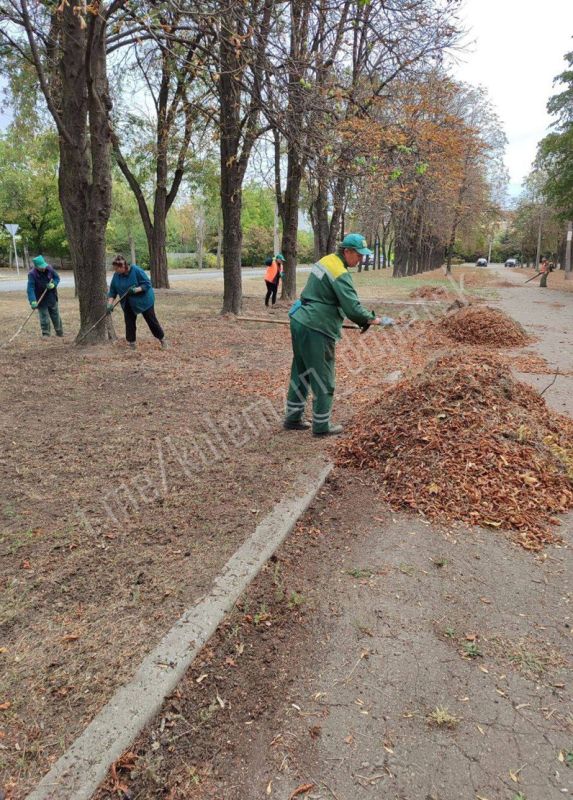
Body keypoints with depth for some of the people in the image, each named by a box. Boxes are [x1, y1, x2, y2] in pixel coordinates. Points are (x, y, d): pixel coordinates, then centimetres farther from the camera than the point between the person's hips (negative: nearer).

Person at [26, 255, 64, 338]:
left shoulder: (49, 269, -10)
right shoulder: (32, 274, -21)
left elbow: (57, 277, 5)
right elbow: (30, 289, -27)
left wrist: (53, 284, -17)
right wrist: (33, 301, -38)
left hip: (52, 297, 4)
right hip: (41, 299, -4)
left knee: (55, 315, 17)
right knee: (44, 317, -3)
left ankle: (59, 332, 33)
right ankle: (46, 333, 9)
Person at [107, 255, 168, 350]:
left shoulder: (136, 270, -23)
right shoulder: (116, 275, -8)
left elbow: (147, 284, -21)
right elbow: (112, 291, -2)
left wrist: (136, 290, -34)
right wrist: (110, 303, -14)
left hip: (144, 300, -5)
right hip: (128, 304, 5)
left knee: (152, 320, 3)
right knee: (129, 322, 3)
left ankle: (162, 339, 18)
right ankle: (131, 343, 14)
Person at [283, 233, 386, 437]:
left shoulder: (326, 260, 14)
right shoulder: (341, 274, -16)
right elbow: (352, 307, -21)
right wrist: (372, 319, -5)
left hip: (299, 322, 10)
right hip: (316, 330, -10)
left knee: (301, 372, 18)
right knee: (323, 378, 0)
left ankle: (293, 418, 27)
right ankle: (321, 426, 10)